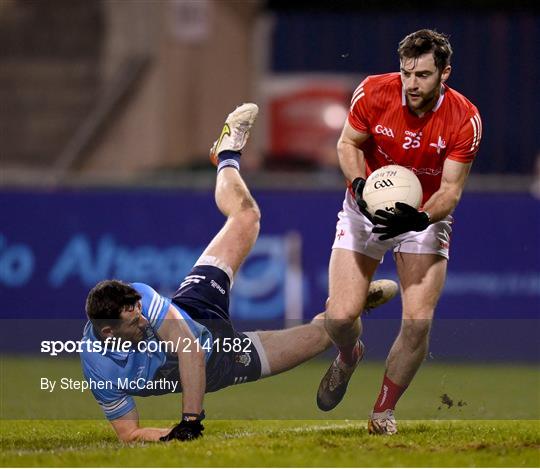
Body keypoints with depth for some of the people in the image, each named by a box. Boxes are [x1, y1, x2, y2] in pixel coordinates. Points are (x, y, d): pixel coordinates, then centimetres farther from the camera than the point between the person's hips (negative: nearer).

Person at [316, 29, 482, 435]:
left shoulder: (465, 119, -20)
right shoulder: (374, 93, -19)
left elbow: (451, 189, -17)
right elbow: (348, 143, -3)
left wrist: (420, 218, -37)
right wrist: (359, 184, -22)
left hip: (425, 215, -1)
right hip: (368, 208, 1)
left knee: (418, 323, -15)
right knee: (340, 317, -11)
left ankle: (384, 410, 9)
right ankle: (349, 356, 29)